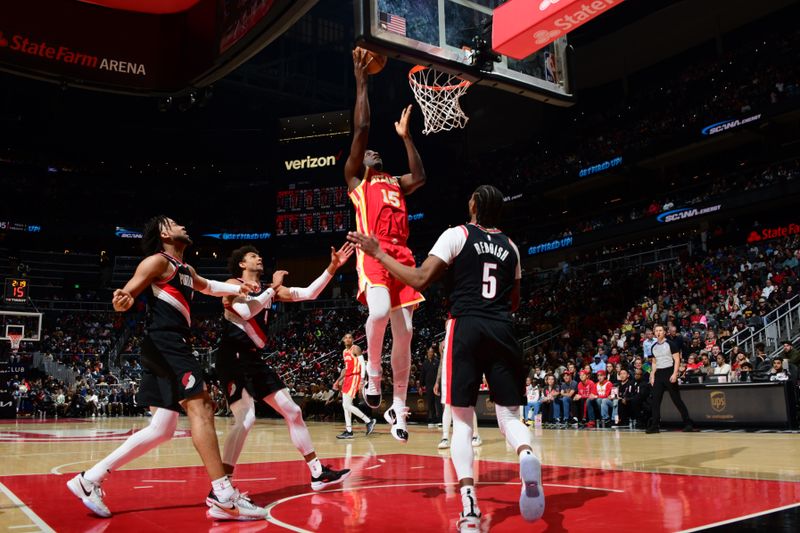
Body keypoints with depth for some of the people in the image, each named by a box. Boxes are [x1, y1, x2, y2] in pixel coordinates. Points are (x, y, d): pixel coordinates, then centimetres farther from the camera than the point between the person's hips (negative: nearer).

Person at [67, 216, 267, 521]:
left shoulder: (185, 270, 25)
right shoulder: (158, 261, -1)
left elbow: (207, 286, 46)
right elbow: (127, 294, -11)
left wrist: (236, 288, 30)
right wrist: (121, 300, -35)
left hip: (173, 347, 10)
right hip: (165, 345, -10)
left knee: (161, 430, 8)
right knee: (200, 405, -20)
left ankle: (90, 480, 13)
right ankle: (223, 497, -26)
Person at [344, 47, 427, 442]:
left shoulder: (395, 185, 29)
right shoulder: (355, 179, 13)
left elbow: (420, 176, 16)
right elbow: (361, 128, 5)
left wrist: (405, 136, 27)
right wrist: (361, 81, 7)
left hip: (402, 255, 5)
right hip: (373, 253, -5)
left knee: (404, 331, 0)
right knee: (379, 311, -32)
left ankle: (398, 407, 9)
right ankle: (373, 373, -5)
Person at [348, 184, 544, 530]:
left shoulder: (457, 234, 2)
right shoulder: (510, 246, 16)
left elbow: (420, 280, -7)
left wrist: (378, 253, 2)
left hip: (466, 329, -3)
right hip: (501, 332, 3)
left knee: (462, 420, 5)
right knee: (509, 415, 8)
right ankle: (527, 455, -27)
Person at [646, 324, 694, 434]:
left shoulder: (669, 344, -4)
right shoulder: (654, 347, 12)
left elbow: (677, 359, -8)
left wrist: (675, 374, -18)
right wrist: (652, 376, 10)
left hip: (669, 373, -5)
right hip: (658, 375, 5)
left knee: (677, 399, -2)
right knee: (656, 400, 0)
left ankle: (688, 423, 7)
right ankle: (654, 426, 2)